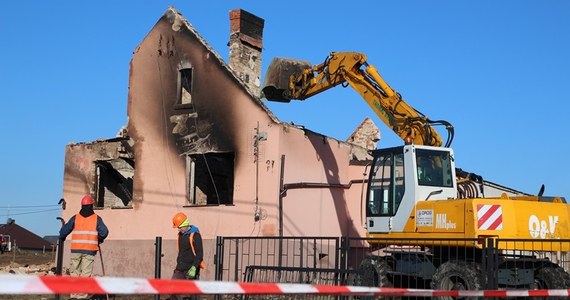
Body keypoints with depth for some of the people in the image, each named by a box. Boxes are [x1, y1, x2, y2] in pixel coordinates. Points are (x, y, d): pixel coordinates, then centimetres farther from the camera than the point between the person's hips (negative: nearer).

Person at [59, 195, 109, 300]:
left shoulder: (75, 218, 4)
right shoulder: (96, 219, 1)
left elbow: (64, 231, 3)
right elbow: (104, 232, -7)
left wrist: (62, 238, 24)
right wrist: (99, 239, 12)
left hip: (76, 249, 1)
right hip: (90, 250, -1)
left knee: (74, 272, 11)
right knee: (86, 273, 0)